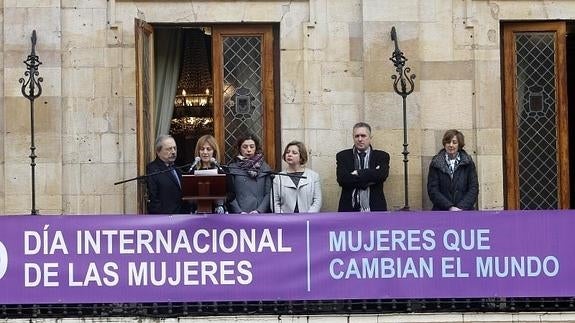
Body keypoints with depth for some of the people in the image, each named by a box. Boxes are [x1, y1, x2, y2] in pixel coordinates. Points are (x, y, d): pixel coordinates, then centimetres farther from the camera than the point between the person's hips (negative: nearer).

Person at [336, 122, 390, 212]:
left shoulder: (381, 156, 8)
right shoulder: (343, 156, 8)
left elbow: (382, 175, -12)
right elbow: (342, 179, -9)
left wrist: (358, 173, -10)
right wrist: (370, 179, -11)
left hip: (374, 209, 0)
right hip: (350, 209, 0)